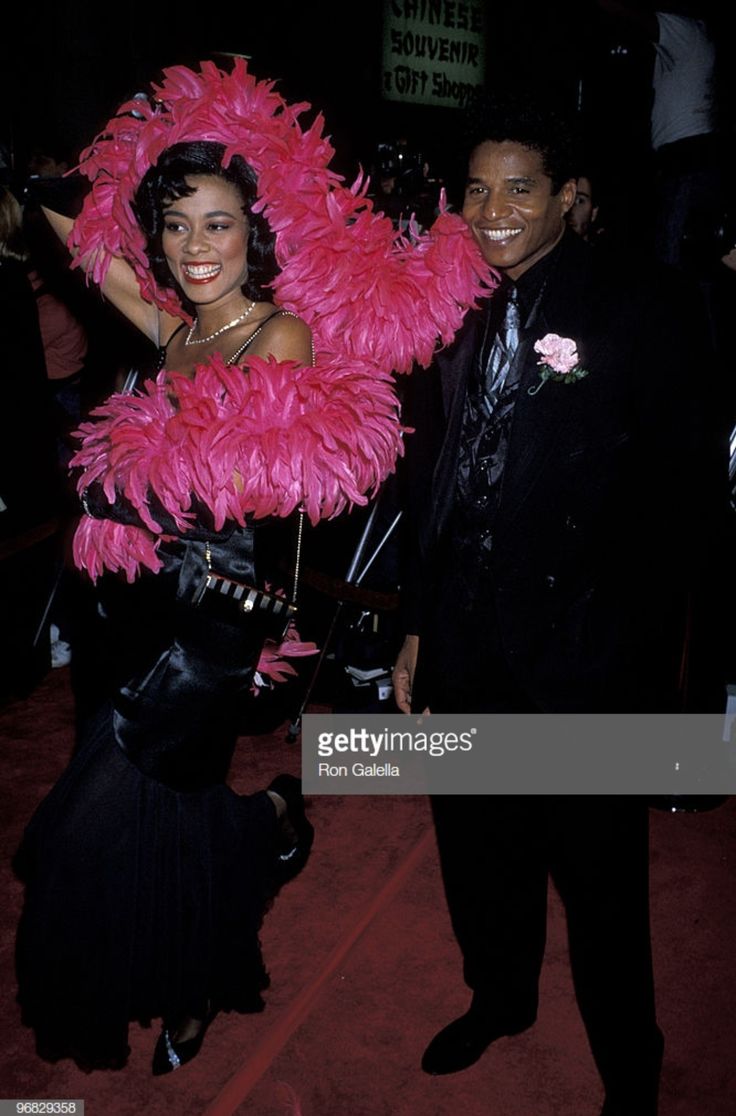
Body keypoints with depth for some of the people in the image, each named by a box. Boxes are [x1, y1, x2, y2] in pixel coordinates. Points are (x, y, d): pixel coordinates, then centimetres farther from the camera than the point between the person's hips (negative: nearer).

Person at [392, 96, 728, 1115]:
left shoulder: (644, 313, -7)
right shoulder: (453, 319, 8)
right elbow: (434, 487, 12)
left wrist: (640, 652, -12)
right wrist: (420, 628, 12)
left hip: (586, 663, -5)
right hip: (468, 653, 5)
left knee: (599, 881, 11)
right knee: (479, 853, 22)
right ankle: (499, 999, 51)